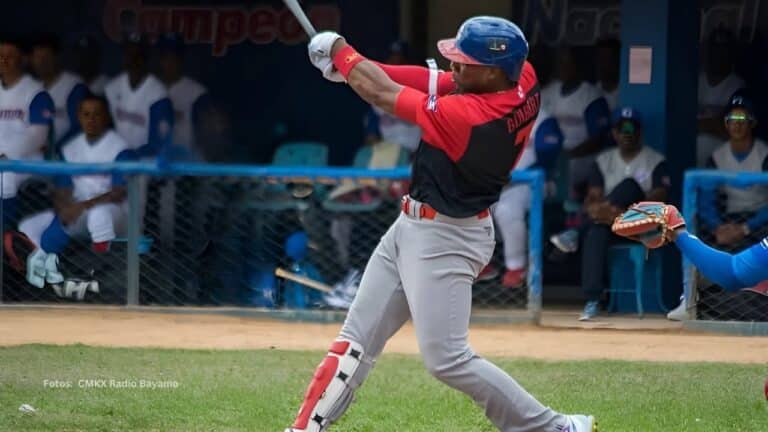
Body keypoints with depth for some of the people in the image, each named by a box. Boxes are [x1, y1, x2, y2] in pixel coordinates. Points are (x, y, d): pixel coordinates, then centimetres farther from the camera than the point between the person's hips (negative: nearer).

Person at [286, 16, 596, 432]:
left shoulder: (467, 116, -30)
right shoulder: (523, 78, -9)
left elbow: (382, 95, -18)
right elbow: (436, 82, 3)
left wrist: (342, 52, -1)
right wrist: (356, 67, -7)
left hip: (444, 241, -10)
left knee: (447, 360, -8)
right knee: (357, 337, 12)